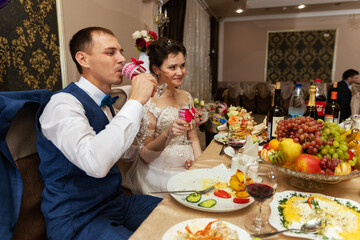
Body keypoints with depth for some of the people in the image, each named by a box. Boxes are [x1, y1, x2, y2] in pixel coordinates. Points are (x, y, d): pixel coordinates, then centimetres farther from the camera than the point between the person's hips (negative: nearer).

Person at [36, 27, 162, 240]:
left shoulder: (105, 103, 7)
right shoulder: (62, 104, -19)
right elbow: (95, 163, -37)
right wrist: (136, 101, -30)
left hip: (116, 202, 8)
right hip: (77, 220, -7)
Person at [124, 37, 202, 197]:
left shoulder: (186, 97, 7)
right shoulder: (148, 102, -13)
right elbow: (145, 155, -12)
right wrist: (167, 135, -28)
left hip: (187, 166, 7)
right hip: (160, 171, -6)